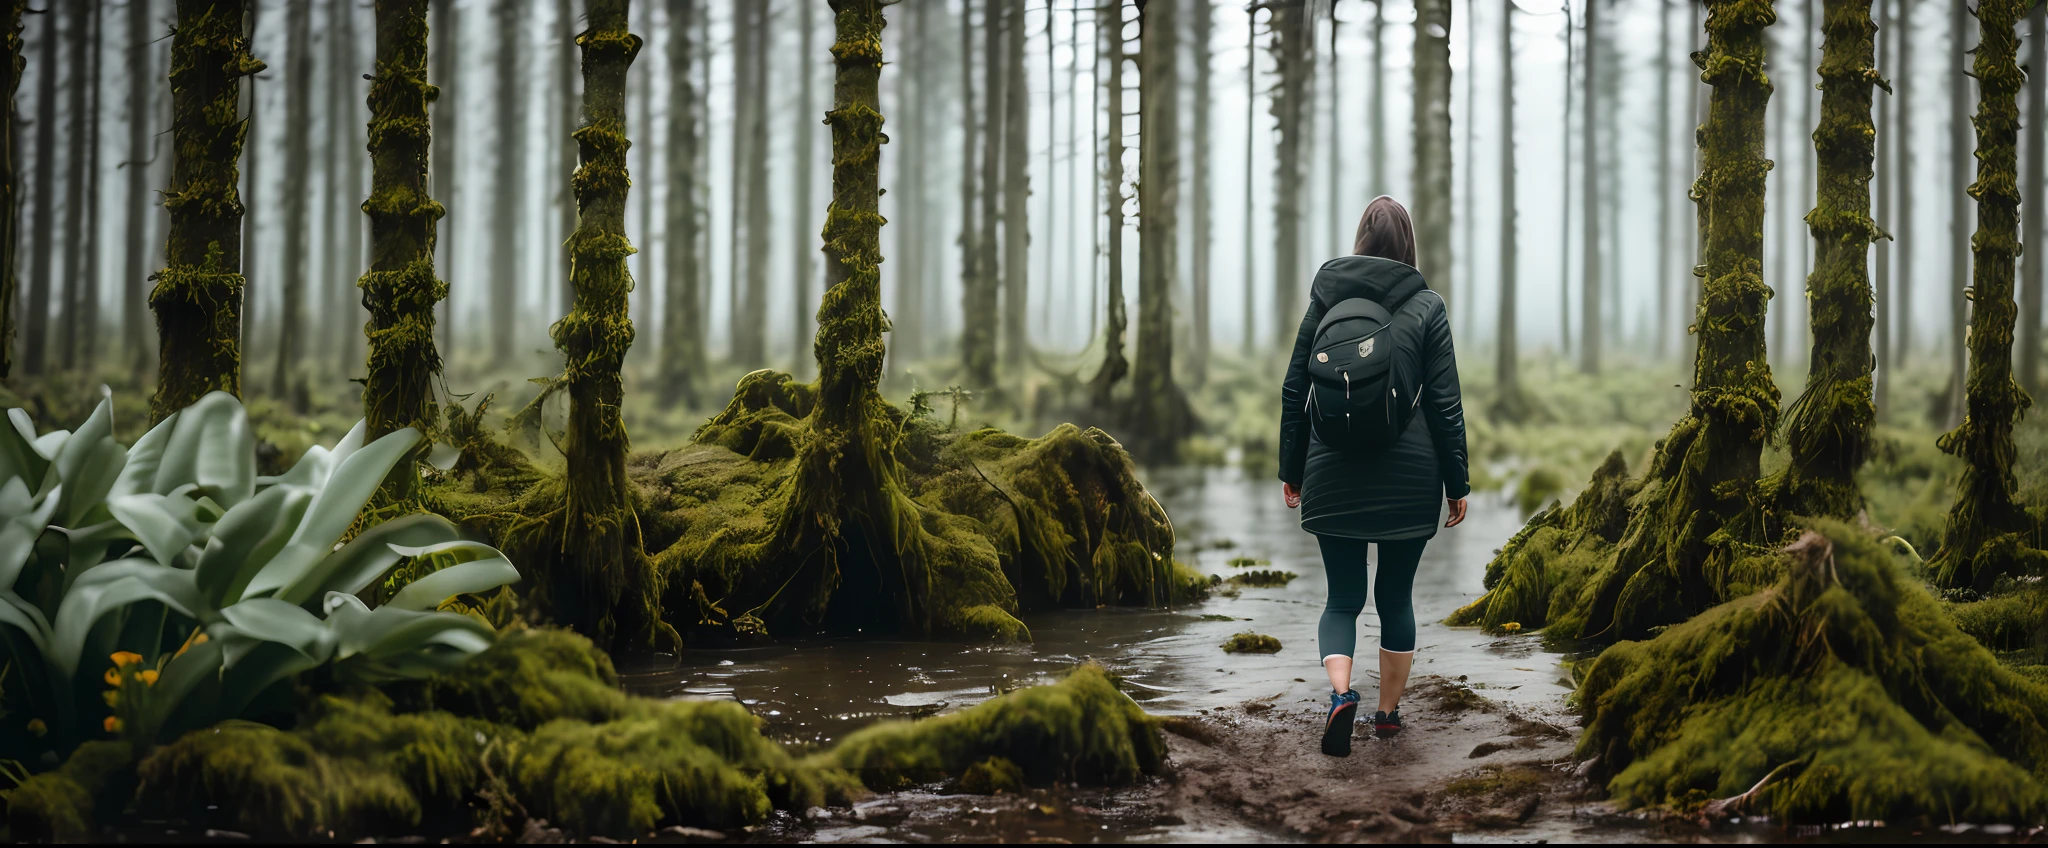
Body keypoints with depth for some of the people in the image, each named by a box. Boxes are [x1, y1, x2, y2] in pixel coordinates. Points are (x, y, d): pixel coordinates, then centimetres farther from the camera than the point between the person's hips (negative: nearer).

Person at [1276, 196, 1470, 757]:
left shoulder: (1325, 300, 3)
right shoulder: (1426, 306, -3)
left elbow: (1294, 392, 5)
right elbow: (1445, 403, -4)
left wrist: (1292, 471, 14)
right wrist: (1456, 484, 3)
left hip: (1334, 479, 1)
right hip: (1408, 480, -1)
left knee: (1343, 598, 7)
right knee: (1396, 595, 14)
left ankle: (1340, 691, -18)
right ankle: (1388, 712, 20)